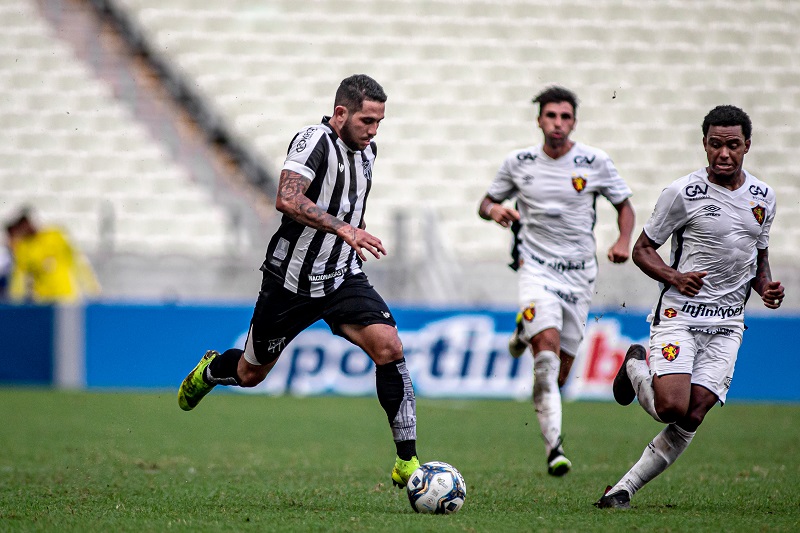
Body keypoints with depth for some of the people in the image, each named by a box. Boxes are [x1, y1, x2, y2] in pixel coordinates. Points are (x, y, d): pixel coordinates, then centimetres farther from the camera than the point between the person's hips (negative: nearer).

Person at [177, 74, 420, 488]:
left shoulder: (366, 150, 8)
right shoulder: (314, 140, -17)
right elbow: (287, 200, -32)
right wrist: (343, 228, -38)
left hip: (343, 279, 5)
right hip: (290, 279, -5)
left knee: (389, 347, -19)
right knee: (250, 373, 12)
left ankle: (407, 462, -15)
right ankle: (211, 370, 51)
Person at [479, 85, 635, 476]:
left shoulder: (595, 163, -1)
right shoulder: (518, 163, 2)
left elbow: (624, 206, 10)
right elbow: (486, 203, 14)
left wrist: (623, 241, -10)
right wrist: (494, 210, -10)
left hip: (579, 273, 1)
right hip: (536, 267, -1)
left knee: (560, 370, 3)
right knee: (548, 347, -24)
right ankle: (554, 446, -25)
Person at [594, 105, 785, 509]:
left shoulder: (763, 197, 9)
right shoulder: (683, 193, -7)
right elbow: (642, 250, 0)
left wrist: (766, 287, 2)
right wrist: (675, 278, -18)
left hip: (727, 325, 4)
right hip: (679, 316, -4)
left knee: (692, 418, -9)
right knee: (672, 407, -21)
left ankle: (624, 489, 3)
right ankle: (637, 368, 12)